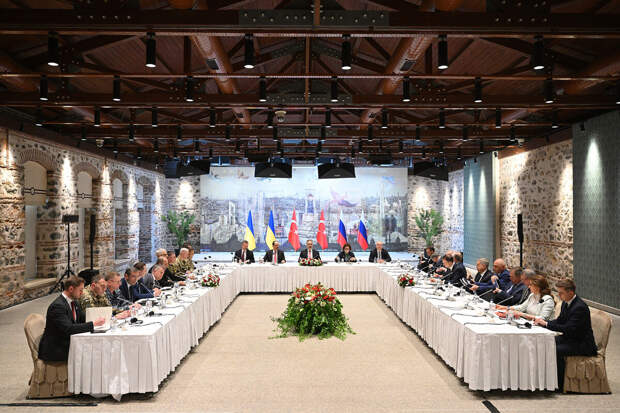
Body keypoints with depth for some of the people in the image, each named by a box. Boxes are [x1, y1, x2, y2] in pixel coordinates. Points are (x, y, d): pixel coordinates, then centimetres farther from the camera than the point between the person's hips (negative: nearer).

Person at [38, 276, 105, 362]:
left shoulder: (73, 302, 7)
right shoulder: (58, 306, -21)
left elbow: (83, 318, 16)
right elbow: (68, 329, -30)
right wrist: (93, 324, -29)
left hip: (68, 343, 8)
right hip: (54, 350, -8)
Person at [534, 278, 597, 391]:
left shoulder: (580, 307, -25)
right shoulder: (566, 303, 4)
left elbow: (568, 329, -30)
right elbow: (560, 320, 11)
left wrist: (546, 323, -26)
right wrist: (543, 321, -7)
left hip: (582, 344, -9)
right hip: (569, 338, 9)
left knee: (557, 350, -28)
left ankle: (559, 384, -13)